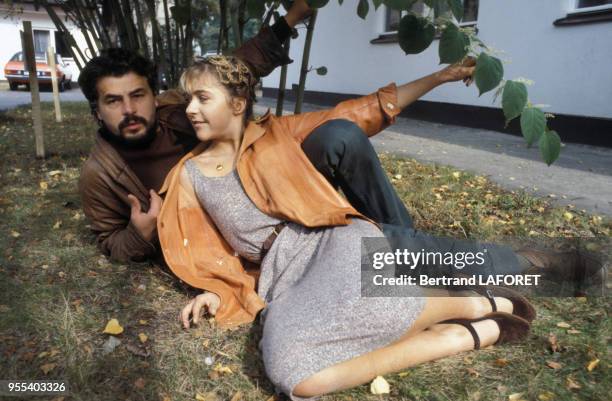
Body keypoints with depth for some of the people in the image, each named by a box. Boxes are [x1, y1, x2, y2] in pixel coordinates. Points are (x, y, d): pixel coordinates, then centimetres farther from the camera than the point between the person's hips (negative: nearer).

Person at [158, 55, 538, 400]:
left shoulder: (278, 131, 11)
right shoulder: (191, 175, 15)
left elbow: (358, 113, 12)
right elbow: (207, 251, 21)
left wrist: (440, 76, 12)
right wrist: (218, 291, 0)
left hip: (332, 238, -1)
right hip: (285, 273, 2)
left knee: (356, 308, -38)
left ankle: (482, 305, -8)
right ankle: (467, 334, -16)